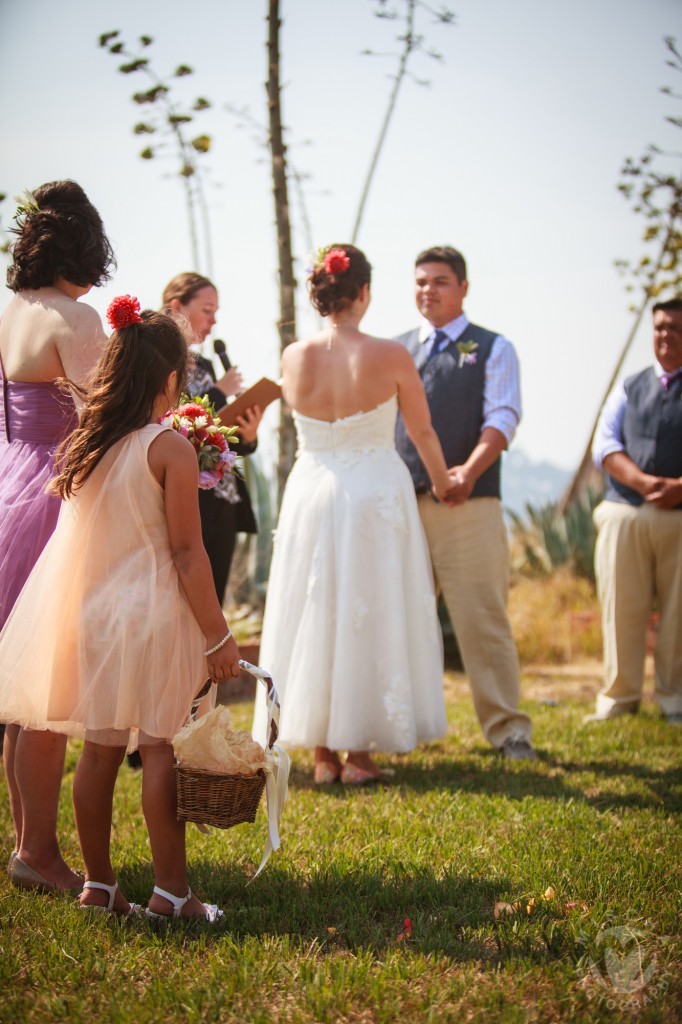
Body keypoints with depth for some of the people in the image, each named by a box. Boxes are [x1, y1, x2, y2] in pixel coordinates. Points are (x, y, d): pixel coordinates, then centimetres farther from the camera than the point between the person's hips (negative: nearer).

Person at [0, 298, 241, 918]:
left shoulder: (82, 446, 6)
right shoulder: (170, 448, -11)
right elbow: (187, 552, -13)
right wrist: (218, 637, -9)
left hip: (92, 612, 6)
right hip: (154, 613, -6)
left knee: (99, 750, 11)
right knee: (161, 750, 0)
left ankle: (98, 883, 18)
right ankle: (170, 890, 4)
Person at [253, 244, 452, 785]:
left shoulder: (294, 358, -4)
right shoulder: (390, 356, -12)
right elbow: (422, 431, 1)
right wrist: (442, 481, 20)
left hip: (311, 494, 3)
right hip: (376, 495, -3)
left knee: (315, 616, 11)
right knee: (372, 618, 7)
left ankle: (323, 752, 16)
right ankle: (360, 752, 10)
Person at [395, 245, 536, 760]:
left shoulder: (492, 349, 8)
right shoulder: (396, 350, 19)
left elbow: (502, 418, -5)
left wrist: (470, 470, -21)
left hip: (468, 504, -4)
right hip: (400, 502, 4)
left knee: (483, 616, -6)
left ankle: (507, 727, 0)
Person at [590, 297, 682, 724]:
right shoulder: (630, 388, 15)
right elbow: (605, 444, 5)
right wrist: (643, 482, -12)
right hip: (625, 513, 2)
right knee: (622, 609, 1)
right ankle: (619, 697, 8)